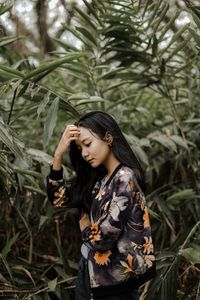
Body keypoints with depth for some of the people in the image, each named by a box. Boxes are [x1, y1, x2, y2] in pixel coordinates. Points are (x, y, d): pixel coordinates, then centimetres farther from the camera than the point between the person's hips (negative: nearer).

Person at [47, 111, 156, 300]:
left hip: (114, 279, -8)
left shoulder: (125, 178, -20)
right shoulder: (98, 177, 4)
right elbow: (58, 198, 7)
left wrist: (84, 225, -2)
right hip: (89, 273, 8)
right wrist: (59, 154, -4)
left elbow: (101, 239, -24)